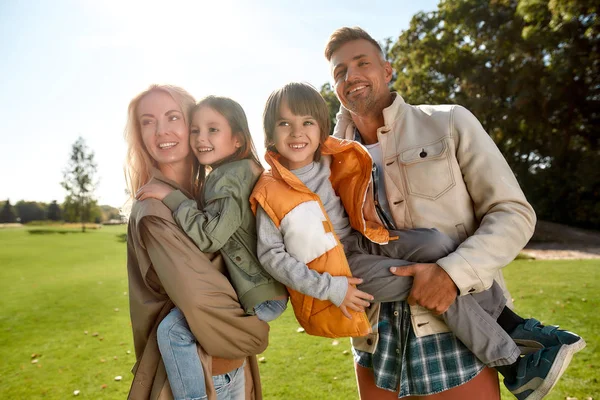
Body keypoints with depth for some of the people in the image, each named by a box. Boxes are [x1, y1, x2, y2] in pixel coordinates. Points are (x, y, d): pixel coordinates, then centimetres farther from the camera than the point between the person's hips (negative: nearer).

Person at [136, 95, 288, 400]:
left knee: (172, 328, -18)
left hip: (260, 297, -11)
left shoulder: (229, 175, -17)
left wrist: (171, 197, -18)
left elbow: (209, 236, -25)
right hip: (263, 287, 11)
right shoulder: (241, 171, 13)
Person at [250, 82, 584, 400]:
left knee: (436, 243, -19)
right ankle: (509, 360, -2)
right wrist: (330, 289, -23)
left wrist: (364, 206, 0)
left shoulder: (329, 162, 1)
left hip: (362, 240, 6)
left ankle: (505, 319, -3)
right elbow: (271, 255, -19)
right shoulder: (271, 193, -18)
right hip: (338, 267, -5)